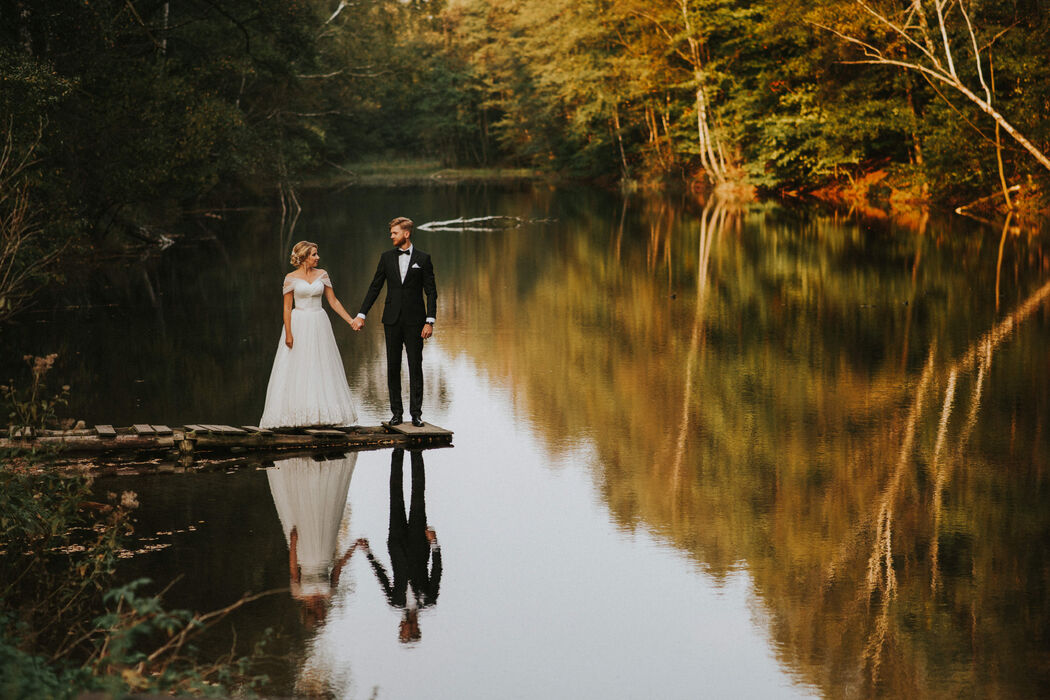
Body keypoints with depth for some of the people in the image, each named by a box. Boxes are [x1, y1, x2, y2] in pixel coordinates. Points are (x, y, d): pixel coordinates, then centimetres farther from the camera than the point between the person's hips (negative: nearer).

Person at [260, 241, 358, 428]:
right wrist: (288, 333, -11)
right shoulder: (291, 278, -3)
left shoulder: (322, 275, 6)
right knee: (297, 370, -3)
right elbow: (287, 308, -3)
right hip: (299, 326, -3)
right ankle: (296, 414, 0)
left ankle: (324, 412, 8)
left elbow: (333, 301, 8)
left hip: (319, 326, 3)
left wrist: (351, 320, 2)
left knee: (322, 369, 4)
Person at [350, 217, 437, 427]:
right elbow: (374, 288, 10)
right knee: (393, 367, 4)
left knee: (415, 366, -2)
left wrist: (430, 321, -8)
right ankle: (397, 412, 10)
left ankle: (416, 413, 2)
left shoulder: (422, 259, 0)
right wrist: (361, 315, 4)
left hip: (414, 320, -2)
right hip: (392, 320, 3)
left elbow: (431, 292, 0)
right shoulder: (387, 258, 7)